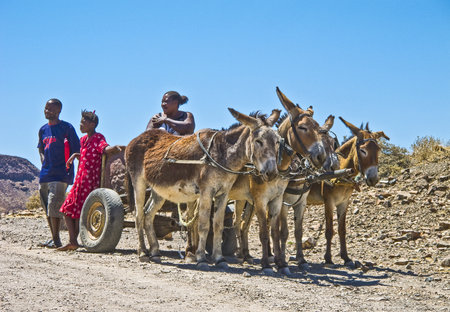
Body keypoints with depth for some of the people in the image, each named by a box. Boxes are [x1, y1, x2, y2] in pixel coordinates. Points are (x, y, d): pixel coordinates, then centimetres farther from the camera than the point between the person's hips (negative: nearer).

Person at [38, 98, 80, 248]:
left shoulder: (66, 128, -5)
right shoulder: (43, 129, 14)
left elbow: (76, 150, -5)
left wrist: (67, 166, -11)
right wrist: (44, 161, 11)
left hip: (60, 174, -7)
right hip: (45, 174, 7)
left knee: (54, 205, -14)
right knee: (47, 207, 9)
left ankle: (56, 240, -8)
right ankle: (53, 238, 18)